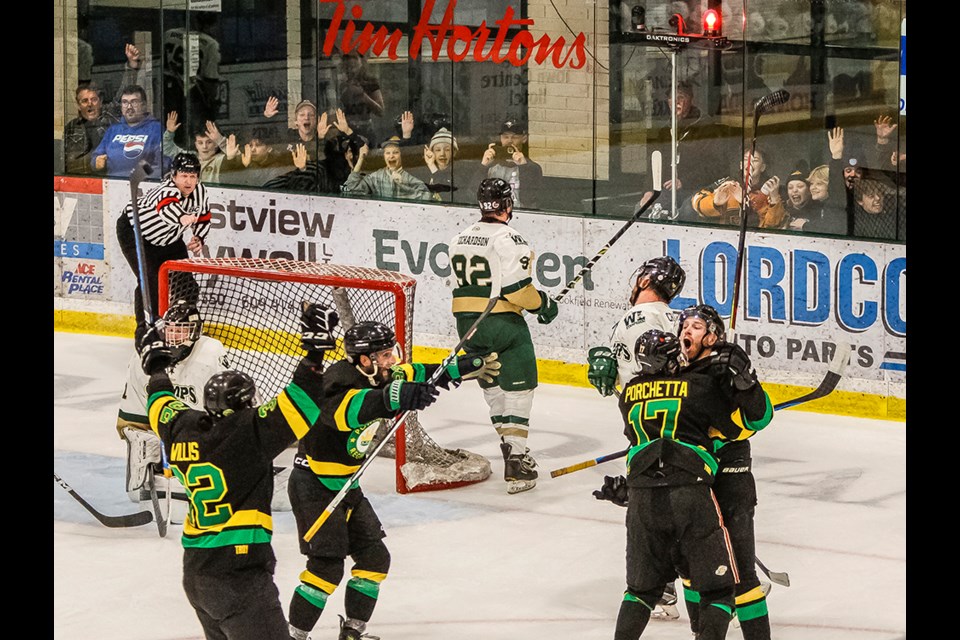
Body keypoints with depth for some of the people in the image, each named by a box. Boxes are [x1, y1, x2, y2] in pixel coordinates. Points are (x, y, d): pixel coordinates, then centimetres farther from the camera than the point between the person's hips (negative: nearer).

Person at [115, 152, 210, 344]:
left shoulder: (199, 191, -14)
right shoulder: (167, 191, -37)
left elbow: (203, 216, 6)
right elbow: (167, 208, -62)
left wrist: (198, 239, -9)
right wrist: (182, 218, -83)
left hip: (168, 237, 7)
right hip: (134, 230, -7)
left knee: (183, 278, 3)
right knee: (150, 281, -20)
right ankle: (145, 331, -9)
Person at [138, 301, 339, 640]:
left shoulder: (183, 429, 7)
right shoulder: (248, 431, -14)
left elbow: (162, 409, 28)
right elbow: (298, 408, -21)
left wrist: (157, 366, 46)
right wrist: (315, 351, -18)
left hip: (194, 570, 8)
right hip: (239, 572, -8)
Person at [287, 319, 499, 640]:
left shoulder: (376, 376, -1)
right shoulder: (341, 381, -28)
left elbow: (418, 374, 16)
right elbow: (350, 408, -52)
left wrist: (466, 368, 10)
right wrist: (394, 397, -69)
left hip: (346, 486, 9)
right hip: (313, 486, -9)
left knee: (374, 557, 9)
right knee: (327, 567, -13)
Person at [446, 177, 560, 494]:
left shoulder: (459, 239, 9)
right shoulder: (507, 239, -16)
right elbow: (516, 287, -21)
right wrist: (542, 303, -5)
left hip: (467, 323, 8)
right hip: (503, 323, -8)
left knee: (493, 387, 21)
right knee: (518, 390, -3)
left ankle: (510, 445, 30)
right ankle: (516, 461, -10)